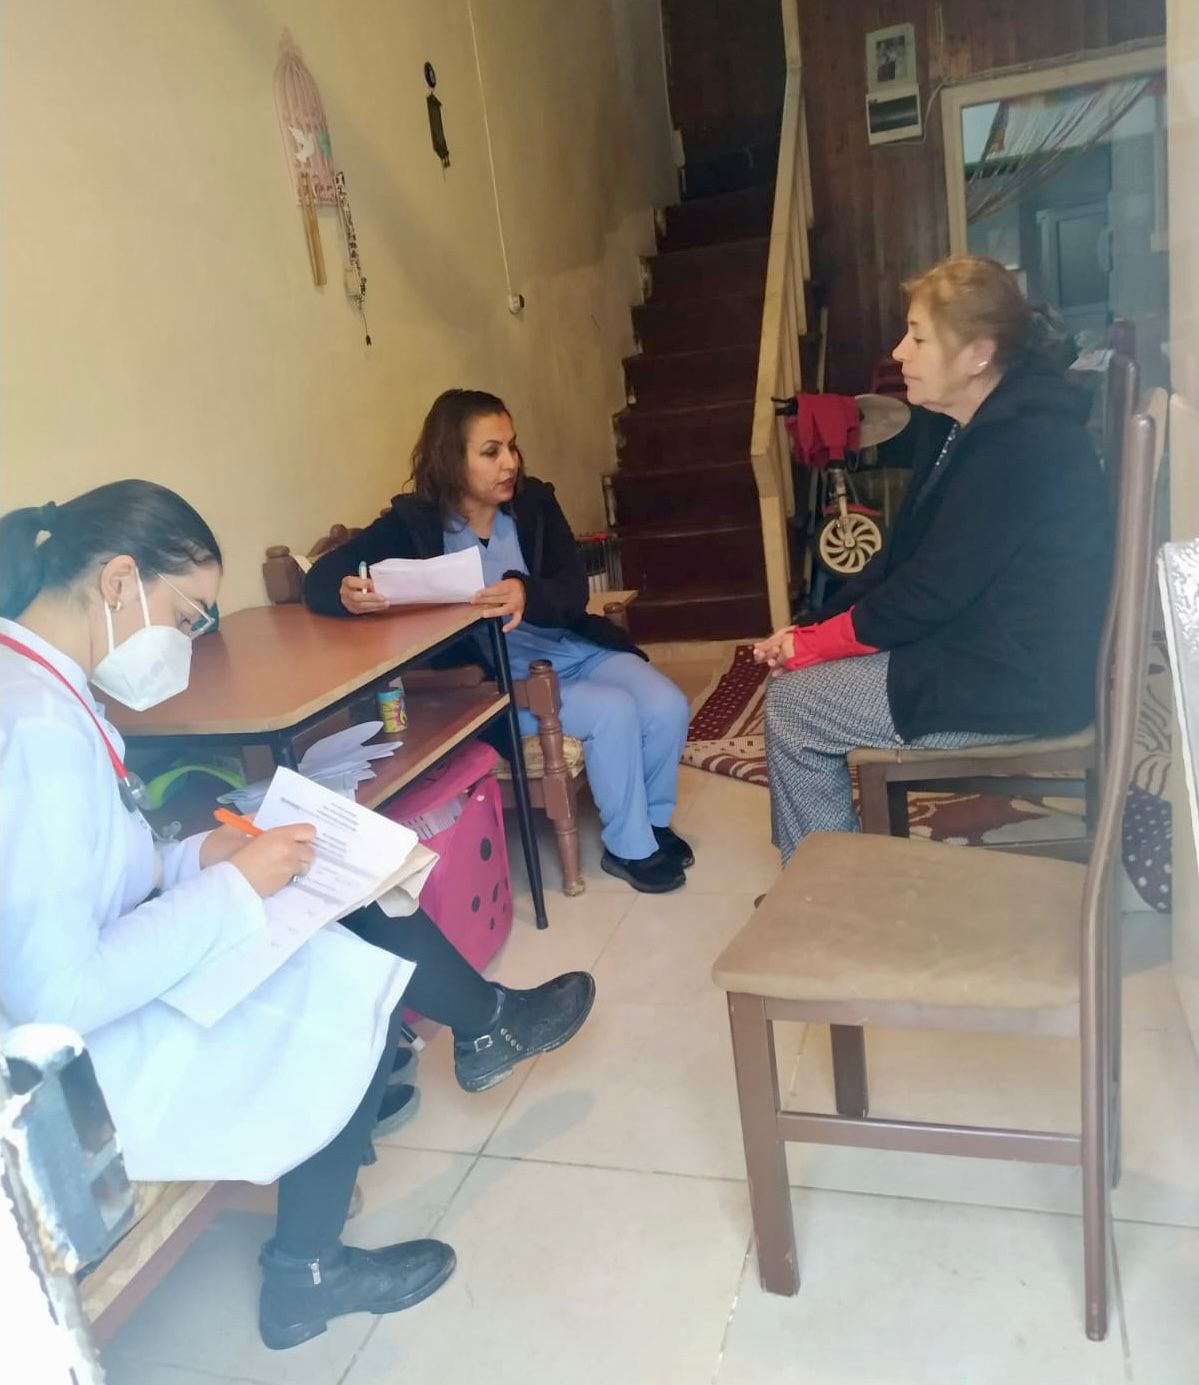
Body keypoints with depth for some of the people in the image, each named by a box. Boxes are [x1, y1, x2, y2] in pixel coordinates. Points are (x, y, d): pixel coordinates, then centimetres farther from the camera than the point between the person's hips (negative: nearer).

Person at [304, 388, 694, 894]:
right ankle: (629, 848, -2)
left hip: (573, 648, 4)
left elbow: (574, 591, -12)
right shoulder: (414, 521, -11)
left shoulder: (534, 502, -3)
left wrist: (527, 596, -36)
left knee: (668, 707, -14)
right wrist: (346, 593, -38)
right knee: (614, 711, -25)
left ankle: (653, 820, 15)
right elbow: (318, 578, -12)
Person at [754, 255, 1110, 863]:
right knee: (804, 677, 9)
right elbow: (904, 559, 8)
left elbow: (930, 592, -23)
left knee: (792, 703, -8)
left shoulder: (1023, 447, -22)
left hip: (1019, 683, -10)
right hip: (988, 649, 10)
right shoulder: (967, 430, 9)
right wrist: (811, 630, -3)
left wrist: (810, 645, -13)